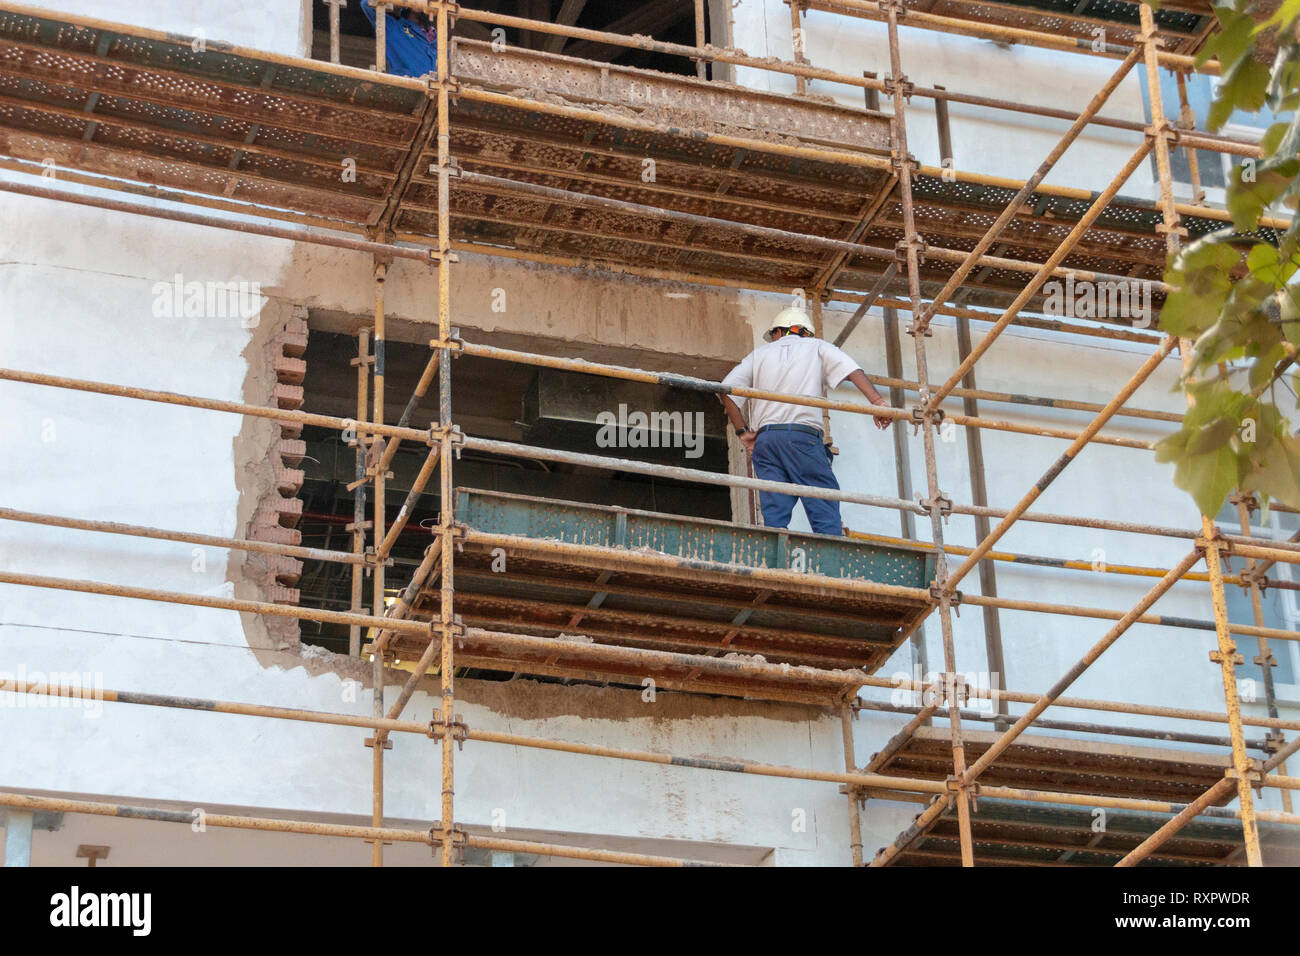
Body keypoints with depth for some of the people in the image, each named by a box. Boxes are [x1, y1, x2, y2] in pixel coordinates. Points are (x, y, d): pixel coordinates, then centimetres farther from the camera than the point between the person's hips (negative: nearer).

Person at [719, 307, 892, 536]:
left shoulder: (760, 354, 22)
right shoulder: (816, 347, 16)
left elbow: (727, 389, 11)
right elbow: (852, 370, -1)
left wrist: (742, 431, 13)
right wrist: (877, 402, -9)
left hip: (764, 439, 3)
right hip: (803, 436, -3)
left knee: (774, 515, -2)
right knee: (825, 510, -7)